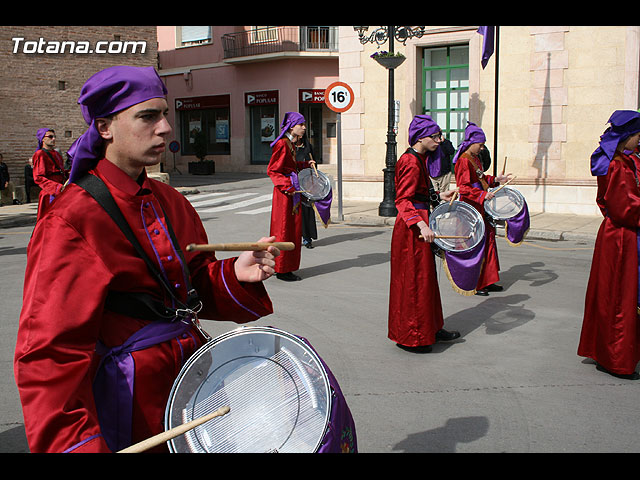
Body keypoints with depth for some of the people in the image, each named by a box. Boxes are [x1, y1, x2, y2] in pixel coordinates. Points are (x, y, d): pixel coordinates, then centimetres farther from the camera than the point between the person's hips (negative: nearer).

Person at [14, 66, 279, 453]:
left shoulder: (169, 201, 5)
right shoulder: (72, 221, -19)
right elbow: (50, 351, -22)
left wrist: (235, 274, -11)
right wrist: (78, 445, -33)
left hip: (189, 372, 7)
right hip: (130, 399, -7)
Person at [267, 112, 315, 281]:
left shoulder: (292, 144, 14)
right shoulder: (282, 144, -14)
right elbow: (272, 170, -17)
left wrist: (306, 164, 15)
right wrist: (288, 186, -22)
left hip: (294, 191, 10)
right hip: (284, 193, -10)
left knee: (294, 230, 11)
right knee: (284, 230, -2)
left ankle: (288, 268, 19)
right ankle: (281, 269, 6)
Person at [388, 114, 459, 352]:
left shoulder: (418, 159, 13)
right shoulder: (411, 162, -18)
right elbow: (402, 201, -25)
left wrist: (438, 195, 14)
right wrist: (421, 225, -34)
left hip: (418, 223, 11)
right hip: (412, 228, -11)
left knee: (425, 277, 18)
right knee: (414, 280, -3)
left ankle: (431, 329, 31)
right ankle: (411, 338, 8)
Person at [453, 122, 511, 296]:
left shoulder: (475, 159, 14)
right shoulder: (463, 161, -15)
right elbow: (463, 188, -21)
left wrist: (496, 179, 11)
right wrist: (483, 195, -27)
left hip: (481, 207, 10)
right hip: (471, 208, -10)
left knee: (488, 239, 13)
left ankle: (487, 281, 23)